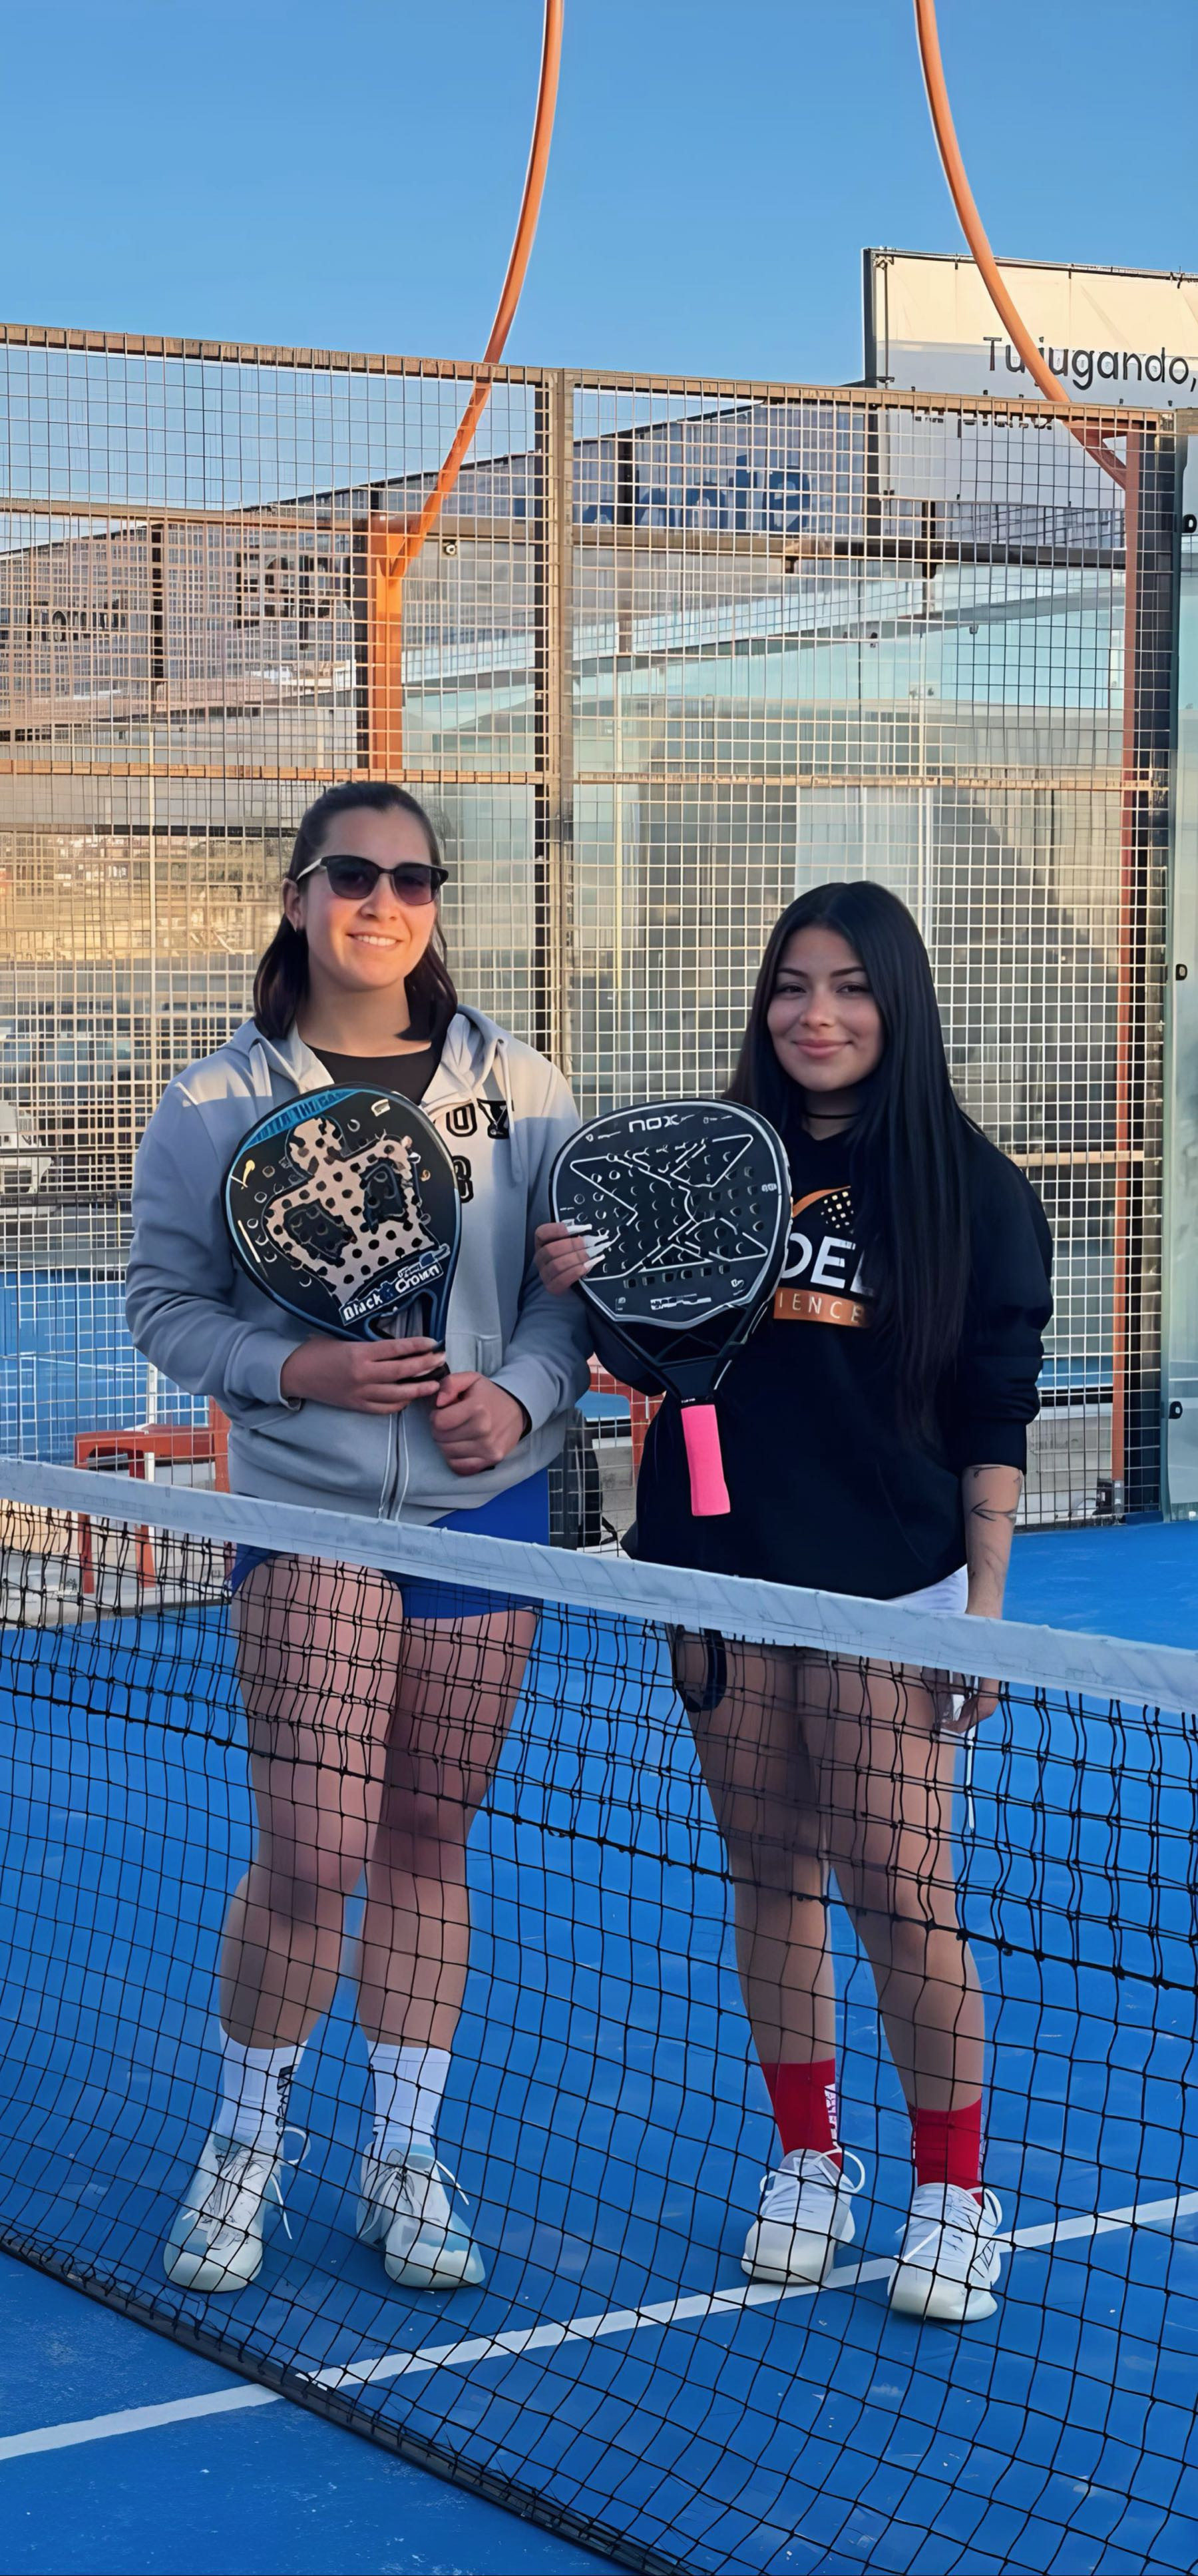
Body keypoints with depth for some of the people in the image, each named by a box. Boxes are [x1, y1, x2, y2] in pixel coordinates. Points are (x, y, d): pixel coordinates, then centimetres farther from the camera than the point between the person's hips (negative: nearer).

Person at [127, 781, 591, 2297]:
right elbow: (166, 1302, 1)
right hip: (306, 1511, -2)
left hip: (485, 1505, 3)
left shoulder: (520, 1091, 5)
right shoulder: (217, 1104, -1)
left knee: (428, 1841, 9)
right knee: (310, 1854, -9)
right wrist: (299, 1370, -15)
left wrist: (521, 1392, -11)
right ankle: (245, 2142, 15)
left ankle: (404, 2161, 23)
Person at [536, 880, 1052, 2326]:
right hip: (728, 1580, 4)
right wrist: (589, 1293, -6)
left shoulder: (970, 1188, -3)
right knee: (770, 1876, 10)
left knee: (899, 1893, -5)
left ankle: (952, 2192, 11)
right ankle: (808, 2164, 24)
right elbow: (658, 1360, 14)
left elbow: (995, 1417, -2)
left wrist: (986, 1601, -7)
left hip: (885, 1596, -3)